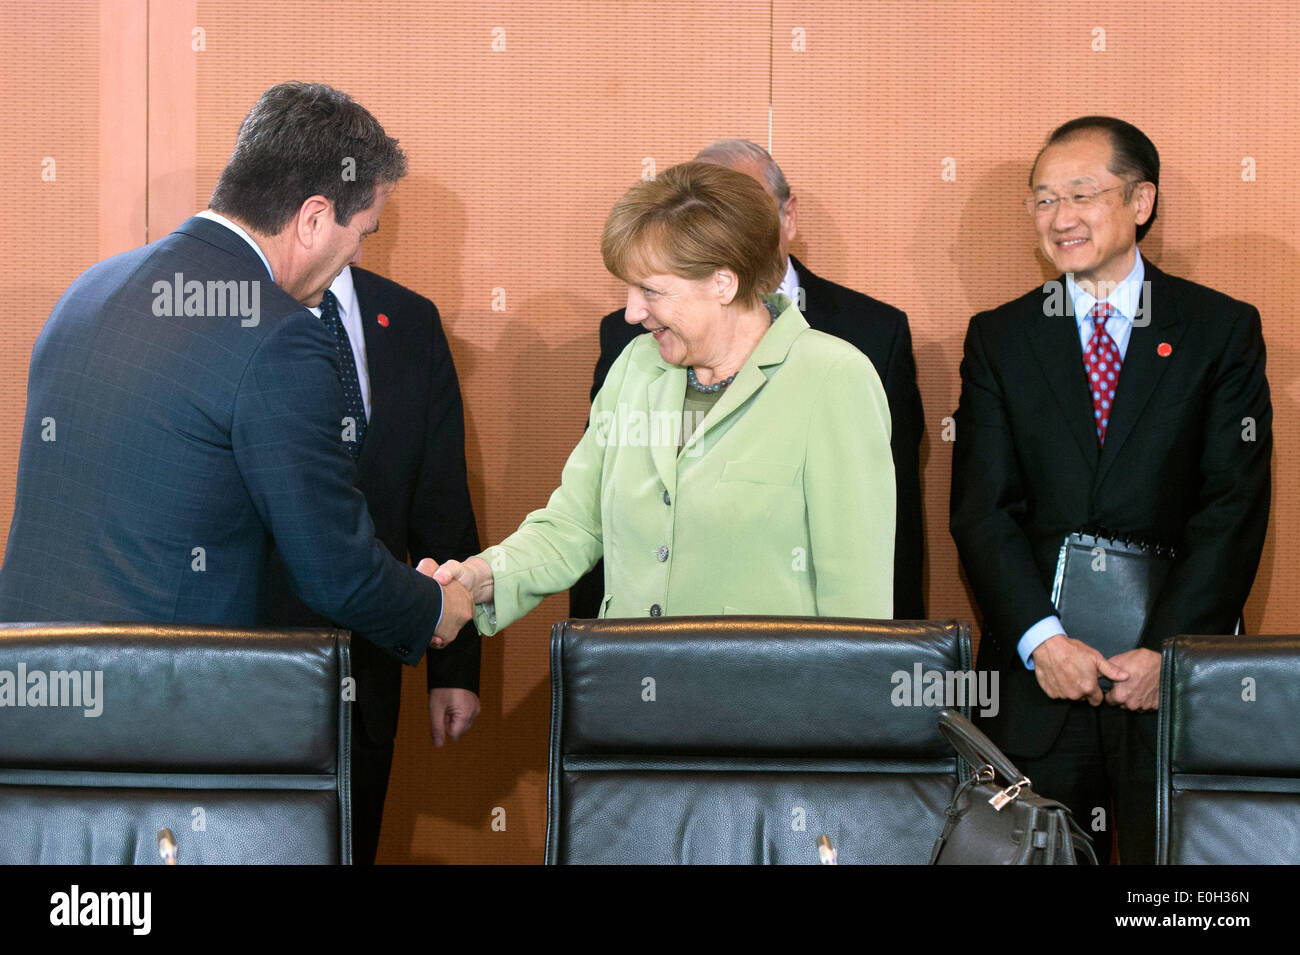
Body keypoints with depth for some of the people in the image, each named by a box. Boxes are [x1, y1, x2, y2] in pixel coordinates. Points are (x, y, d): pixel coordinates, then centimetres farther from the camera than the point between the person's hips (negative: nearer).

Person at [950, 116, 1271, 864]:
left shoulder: (1222, 330, 4)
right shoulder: (999, 339, 9)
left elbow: (1235, 507, -3)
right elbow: (982, 509, 1)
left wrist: (1166, 650, -13)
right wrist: (1043, 640, -13)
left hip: (1173, 681, -1)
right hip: (1036, 676, 1)